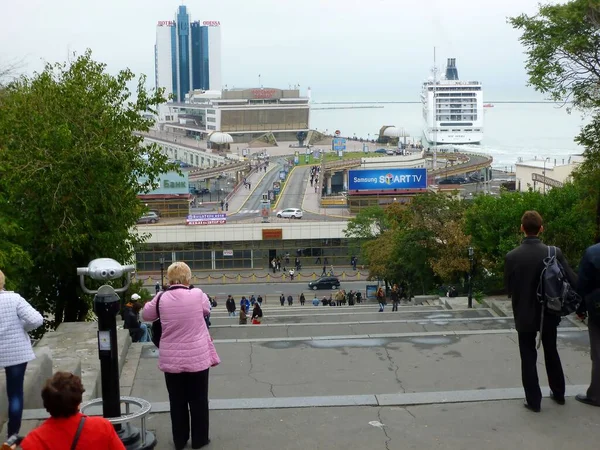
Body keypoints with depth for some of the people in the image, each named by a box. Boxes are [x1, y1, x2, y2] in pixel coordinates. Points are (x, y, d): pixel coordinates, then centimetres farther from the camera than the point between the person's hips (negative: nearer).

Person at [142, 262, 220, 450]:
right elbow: (207, 310, 11)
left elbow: (146, 315, 12)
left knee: (177, 401, 13)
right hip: (197, 358, -2)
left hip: (171, 360, 2)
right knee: (198, 400, 12)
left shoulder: (161, 299, -7)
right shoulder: (197, 295, -11)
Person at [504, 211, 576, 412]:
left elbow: (508, 288, -5)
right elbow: (573, 281, -12)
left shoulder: (512, 256, -14)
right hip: (548, 313, 2)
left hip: (524, 315, -2)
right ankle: (558, 393, 34)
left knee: (528, 357, 9)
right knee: (551, 352, 21)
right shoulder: (554, 253, -13)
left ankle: (533, 400, 14)